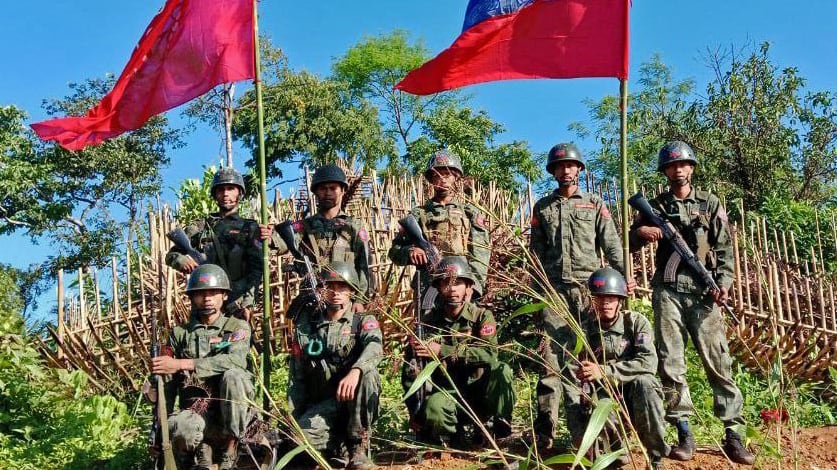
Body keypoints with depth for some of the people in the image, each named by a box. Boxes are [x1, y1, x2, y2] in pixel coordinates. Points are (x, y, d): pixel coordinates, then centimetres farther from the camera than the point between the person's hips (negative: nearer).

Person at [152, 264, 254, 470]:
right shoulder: (179, 333, 13)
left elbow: (235, 361, -17)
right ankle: (202, 450, 2)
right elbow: (168, 384, 12)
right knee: (180, 430, -36)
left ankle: (229, 450, -13)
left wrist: (181, 364, -20)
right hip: (195, 410, 0)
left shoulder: (238, 327, 5)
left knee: (232, 375, -32)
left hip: (230, 412, 0)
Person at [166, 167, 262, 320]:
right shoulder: (200, 227, 17)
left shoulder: (249, 228, 10)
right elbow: (171, 254, 16)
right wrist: (181, 260, -9)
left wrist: (247, 303, -12)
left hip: (237, 303, -2)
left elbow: (256, 268, 1)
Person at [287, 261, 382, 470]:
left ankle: (358, 445, -19)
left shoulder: (364, 321, 2)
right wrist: (294, 416, 3)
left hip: (356, 403, -1)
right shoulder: (307, 325, 10)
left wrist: (355, 371, -43)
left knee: (367, 373, -33)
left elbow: (374, 347, -22)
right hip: (320, 403, 1)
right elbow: (296, 375, 12)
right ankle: (336, 442, 4)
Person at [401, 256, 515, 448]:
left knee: (501, 370, -29)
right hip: (444, 392, 0)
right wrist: (415, 411, -8)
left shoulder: (482, 316, -2)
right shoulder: (427, 323, 1)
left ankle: (499, 428, -9)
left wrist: (443, 351, -25)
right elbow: (409, 372, 3)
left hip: (477, 393, 0)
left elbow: (490, 353, -21)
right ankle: (452, 439, -1)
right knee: (433, 410, -35)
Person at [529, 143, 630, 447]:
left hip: (589, 287, 0)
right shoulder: (543, 207, 16)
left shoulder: (595, 205, 12)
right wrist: (538, 291, 6)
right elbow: (536, 253, 14)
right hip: (554, 290, 0)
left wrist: (624, 276, -10)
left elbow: (612, 245, 4)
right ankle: (544, 430, -6)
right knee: (551, 356, -6)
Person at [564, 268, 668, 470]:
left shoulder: (637, 322, -8)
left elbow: (648, 363, -24)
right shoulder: (583, 332, -4)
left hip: (636, 399, -1)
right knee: (586, 440, -30)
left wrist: (604, 371, -32)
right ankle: (614, 445, 12)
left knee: (644, 382, -35)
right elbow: (573, 383, -7)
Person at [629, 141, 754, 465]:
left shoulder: (710, 204, 11)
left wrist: (723, 282, -8)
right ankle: (684, 434, 3)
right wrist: (641, 232, -6)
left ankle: (732, 434, -2)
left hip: (703, 292, -1)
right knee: (670, 362, -2)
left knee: (717, 360, -5)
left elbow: (724, 249, 6)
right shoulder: (655, 206, 14)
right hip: (667, 291, 1)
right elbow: (629, 244, 16)